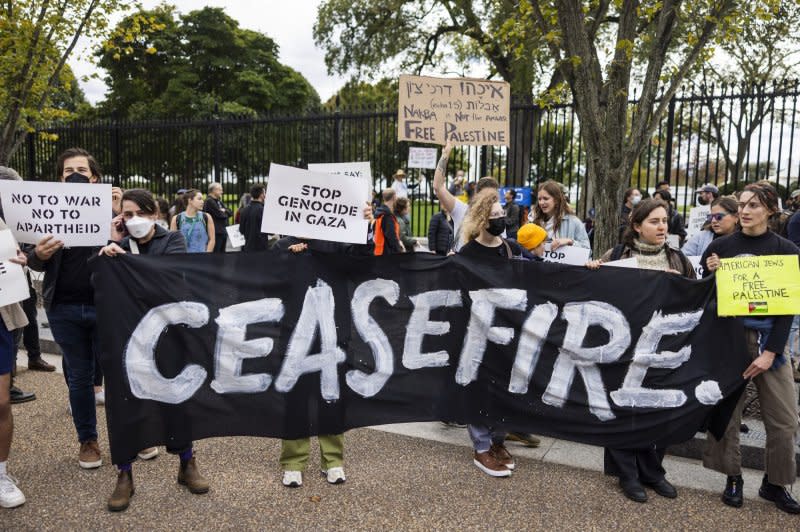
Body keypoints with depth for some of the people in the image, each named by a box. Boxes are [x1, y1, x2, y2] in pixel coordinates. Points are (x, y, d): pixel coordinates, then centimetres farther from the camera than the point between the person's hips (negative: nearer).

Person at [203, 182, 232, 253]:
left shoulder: (219, 201, 21)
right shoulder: (209, 201, -10)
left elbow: (230, 212, 14)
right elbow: (219, 214, -17)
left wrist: (224, 211, -7)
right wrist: (225, 213, 4)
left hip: (223, 232, 10)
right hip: (216, 233, -10)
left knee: (222, 252, 12)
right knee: (215, 252, -8)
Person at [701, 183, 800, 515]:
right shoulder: (720, 247, 2)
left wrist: (770, 352, -11)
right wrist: (711, 274, -13)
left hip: (768, 338, 0)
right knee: (726, 410, 4)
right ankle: (733, 478, 21)